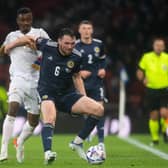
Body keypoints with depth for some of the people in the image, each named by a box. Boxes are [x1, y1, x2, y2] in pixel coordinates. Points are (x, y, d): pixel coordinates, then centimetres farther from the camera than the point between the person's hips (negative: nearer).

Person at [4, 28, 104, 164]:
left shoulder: (76, 57, -4)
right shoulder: (48, 46, -11)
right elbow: (29, 39, 7)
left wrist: (84, 99, 6)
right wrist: (10, 46, 20)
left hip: (68, 94, 3)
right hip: (47, 92, -3)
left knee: (98, 109, -13)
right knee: (50, 119, -36)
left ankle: (77, 142, -4)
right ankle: (48, 153, -52)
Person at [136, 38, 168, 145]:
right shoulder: (147, 57, 0)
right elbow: (140, 72, 8)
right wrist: (143, 79, -12)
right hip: (151, 91, 1)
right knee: (154, 116, 4)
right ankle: (155, 138, 19)